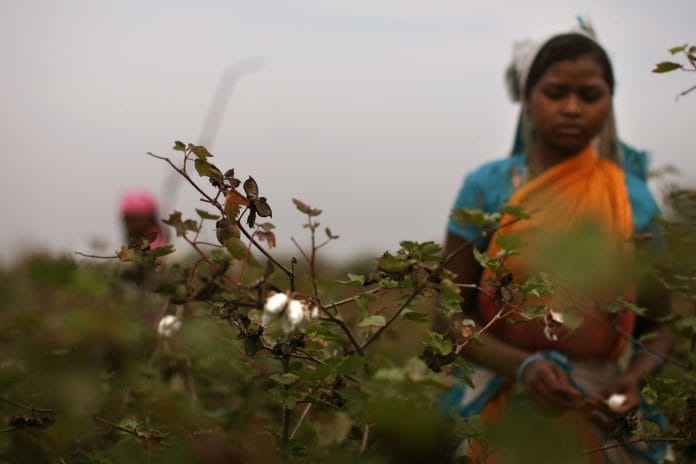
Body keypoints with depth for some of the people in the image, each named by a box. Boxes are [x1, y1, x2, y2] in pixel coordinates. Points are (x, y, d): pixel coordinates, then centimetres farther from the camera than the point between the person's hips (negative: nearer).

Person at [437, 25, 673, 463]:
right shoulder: (487, 186, -6)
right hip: (500, 408, -1)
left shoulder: (634, 200, -2)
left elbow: (659, 326, 5)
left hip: (598, 416, 1)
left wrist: (634, 377, -16)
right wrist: (521, 366, -22)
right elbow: (450, 316, -5)